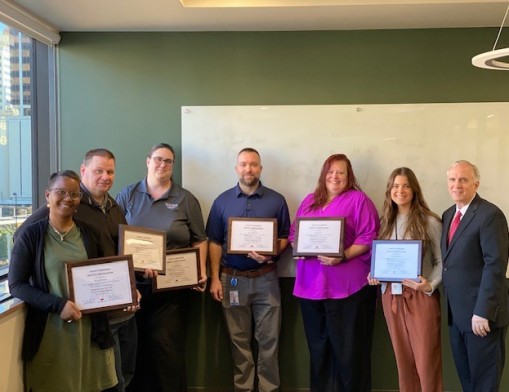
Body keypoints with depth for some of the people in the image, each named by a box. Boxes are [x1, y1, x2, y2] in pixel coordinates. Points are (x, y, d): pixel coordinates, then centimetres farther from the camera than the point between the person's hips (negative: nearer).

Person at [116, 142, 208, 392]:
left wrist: (201, 272, -6)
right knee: (135, 344, 8)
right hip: (133, 283, 1)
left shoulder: (186, 199, 4)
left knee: (167, 346, 3)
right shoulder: (128, 195, 7)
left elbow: (199, 241, 6)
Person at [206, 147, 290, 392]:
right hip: (232, 279, 1)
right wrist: (215, 279, -2)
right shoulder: (222, 201, 3)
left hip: (266, 278, -1)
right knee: (239, 340, 11)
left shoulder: (276, 201, 1)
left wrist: (270, 254, -16)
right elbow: (215, 243, 4)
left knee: (268, 339, 5)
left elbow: (285, 238, 4)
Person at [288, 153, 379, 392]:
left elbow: (368, 238, -9)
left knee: (348, 347, 3)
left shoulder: (358, 199, -1)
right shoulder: (309, 201, 17)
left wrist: (344, 256, -21)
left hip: (347, 285, -5)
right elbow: (294, 233, 18)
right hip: (311, 284, 6)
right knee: (318, 346, 15)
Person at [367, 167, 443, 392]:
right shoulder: (385, 222, 9)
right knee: (402, 357, 13)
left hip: (421, 296, -4)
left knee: (426, 359, 1)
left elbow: (442, 261, -5)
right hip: (391, 295, 5)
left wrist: (430, 285, -19)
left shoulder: (430, 221, -6)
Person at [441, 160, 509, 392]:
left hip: (480, 313, -7)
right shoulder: (448, 215, 11)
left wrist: (483, 312, -22)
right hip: (456, 312, 7)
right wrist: (441, 295, 8)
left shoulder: (490, 215, -14)